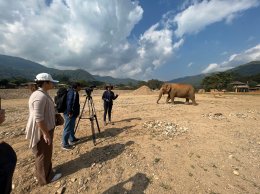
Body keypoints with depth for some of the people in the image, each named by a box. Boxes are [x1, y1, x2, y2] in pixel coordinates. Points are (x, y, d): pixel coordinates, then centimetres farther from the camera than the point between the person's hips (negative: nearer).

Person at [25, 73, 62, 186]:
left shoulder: (43, 94, 6)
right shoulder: (40, 96, -26)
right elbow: (38, 118, -28)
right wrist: (46, 134, -22)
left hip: (46, 129, 10)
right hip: (41, 131, -10)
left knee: (46, 153, 23)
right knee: (43, 154, 9)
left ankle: (46, 173, 43)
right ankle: (45, 178, 30)